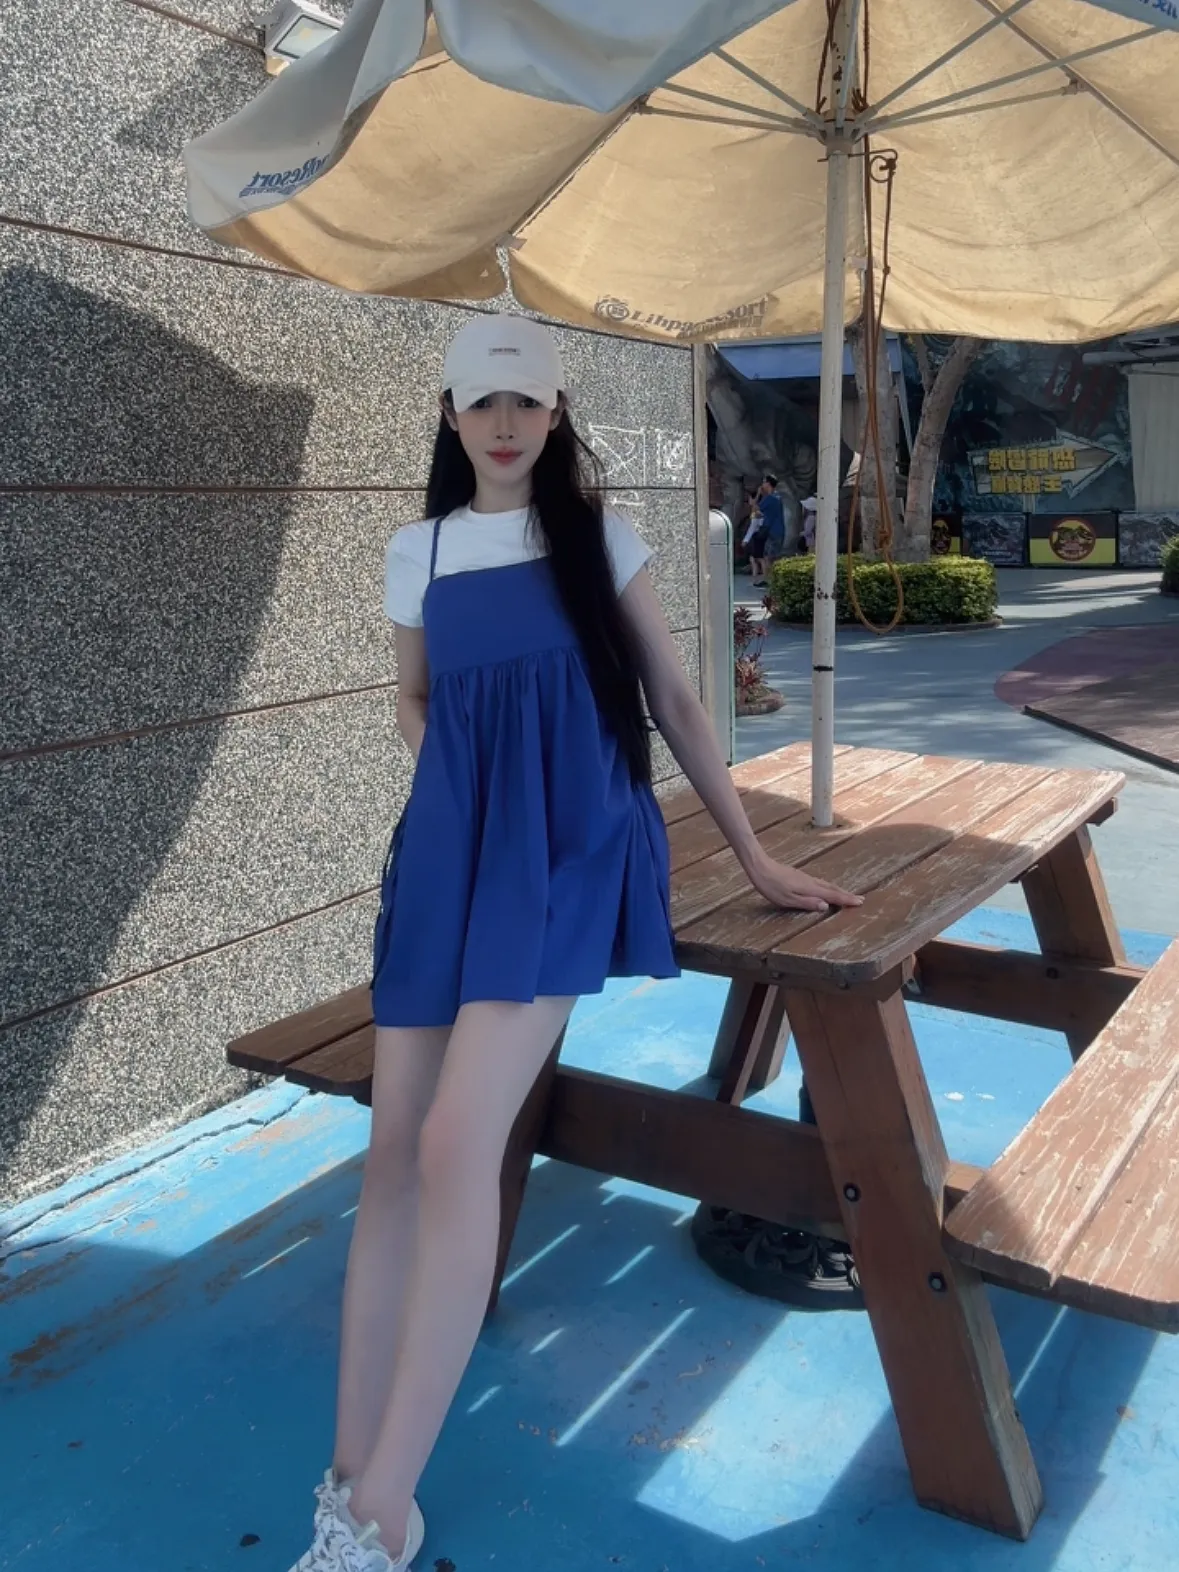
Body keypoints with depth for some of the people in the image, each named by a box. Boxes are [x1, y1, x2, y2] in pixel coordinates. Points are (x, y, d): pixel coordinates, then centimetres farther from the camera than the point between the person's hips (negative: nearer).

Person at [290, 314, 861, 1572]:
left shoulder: (600, 540, 7)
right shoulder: (417, 553, 13)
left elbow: (673, 701, 8)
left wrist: (753, 857, 8)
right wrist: (459, 787, 4)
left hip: (568, 852, -3)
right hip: (447, 851, 4)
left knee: (456, 1145, -19)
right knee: (394, 1152, -4)